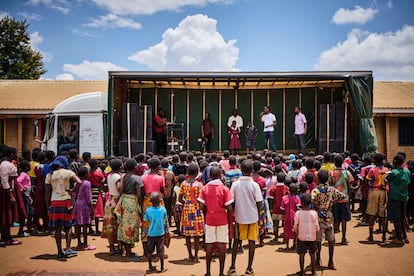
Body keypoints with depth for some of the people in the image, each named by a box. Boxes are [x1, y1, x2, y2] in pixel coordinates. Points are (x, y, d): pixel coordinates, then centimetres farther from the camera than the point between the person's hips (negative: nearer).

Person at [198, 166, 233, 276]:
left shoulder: (205, 188, -4)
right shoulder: (224, 188, -10)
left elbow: (202, 206, -5)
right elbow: (229, 207, -12)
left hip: (209, 220, 2)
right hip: (222, 220, -2)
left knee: (209, 245, 9)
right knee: (221, 246, 4)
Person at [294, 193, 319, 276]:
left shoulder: (298, 213, -10)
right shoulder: (314, 213, -9)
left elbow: (295, 227, -7)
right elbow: (317, 227, -4)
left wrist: (297, 235, 10)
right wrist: (315, 234, 13)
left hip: (301, 237, -1)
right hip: (312, 237, 1)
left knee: (302, 254, 9)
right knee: (312, 254, 12)